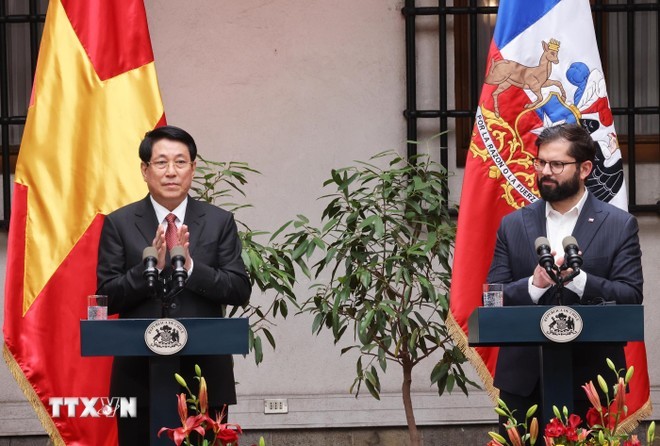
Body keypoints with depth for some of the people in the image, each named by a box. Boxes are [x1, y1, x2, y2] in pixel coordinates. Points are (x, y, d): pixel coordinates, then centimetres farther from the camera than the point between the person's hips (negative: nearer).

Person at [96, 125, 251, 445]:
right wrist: (152, 266, -16)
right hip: (140, 374, 0)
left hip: (204, 373, 0)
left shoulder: (219, 222, 6)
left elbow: (240, 291, 0)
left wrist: (190, 266, -15)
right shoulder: (118, 224, 4)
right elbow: (106, 297, -2)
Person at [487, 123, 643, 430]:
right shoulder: (512, 226, 9)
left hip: (590, 381, -2)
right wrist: (534, 284, -18)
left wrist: (577, 278, -21)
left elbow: (631, 297, -6)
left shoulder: (620, 226, 3)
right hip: (523, 380, 2)